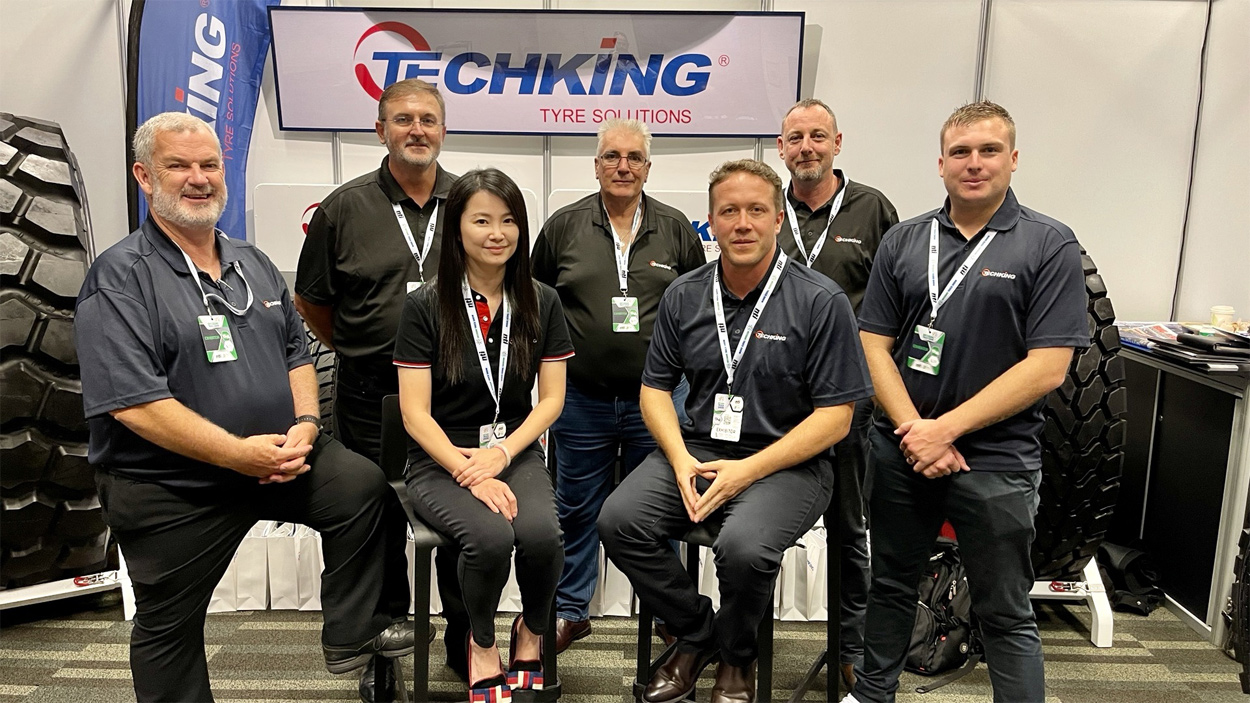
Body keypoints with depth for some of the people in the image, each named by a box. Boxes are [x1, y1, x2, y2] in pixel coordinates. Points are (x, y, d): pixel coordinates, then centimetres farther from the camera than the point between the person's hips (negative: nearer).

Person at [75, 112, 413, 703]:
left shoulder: (253, 264, 8)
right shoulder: (119, 277, -13)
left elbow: (296, 351, 11)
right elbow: (133, 402, -22)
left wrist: (304, 423, -7)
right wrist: (239, 454, -25)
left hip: (278, 456, 5)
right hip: (171, 489, -4)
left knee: (363, 485, -14)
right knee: (169, 627, 11)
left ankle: (352, 635, 4)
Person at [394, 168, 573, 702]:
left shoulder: (541, 303, 4)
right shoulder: (424, 306, -5)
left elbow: (552, 398, 3)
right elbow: (415, 413, -7)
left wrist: (502, 454, -11)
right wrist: (469, 471, -19)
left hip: (516, 452, 2)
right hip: (440, 460, -2)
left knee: (540, 533, -29)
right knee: (490, 535, -31)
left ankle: (532, 632, 7)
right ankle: (482, 643, 4)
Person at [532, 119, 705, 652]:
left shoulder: (676, 229, 4)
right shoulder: (563, 226, 2)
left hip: (657, 399, 0)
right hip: (581, 400, 0)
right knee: (577, 510, 13)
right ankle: (569, 611, 31)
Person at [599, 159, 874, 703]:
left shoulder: (820, 301, -7)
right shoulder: (684, 296, 6)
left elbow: (835, 415, -8)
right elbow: (655, 388, 10)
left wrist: (747, 470, -16)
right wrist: (682, 461, -9)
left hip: (787, 462, -4)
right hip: (697, 449, 4)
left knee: (744, 546, -32)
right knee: (619, 520, -18)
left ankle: (737, 657, 6)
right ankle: (696, 634, 9)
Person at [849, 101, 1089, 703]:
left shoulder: (1050, 246, -5)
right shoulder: (903, 241, 5)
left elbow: (1046, 368, -12)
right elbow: (874, 345, 2)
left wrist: (947, 429, -15)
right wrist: (914, 430, -10)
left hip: (995, 460, -3)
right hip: (901, 450, 4)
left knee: (1005, 614, 8)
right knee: (891, 584, 19)